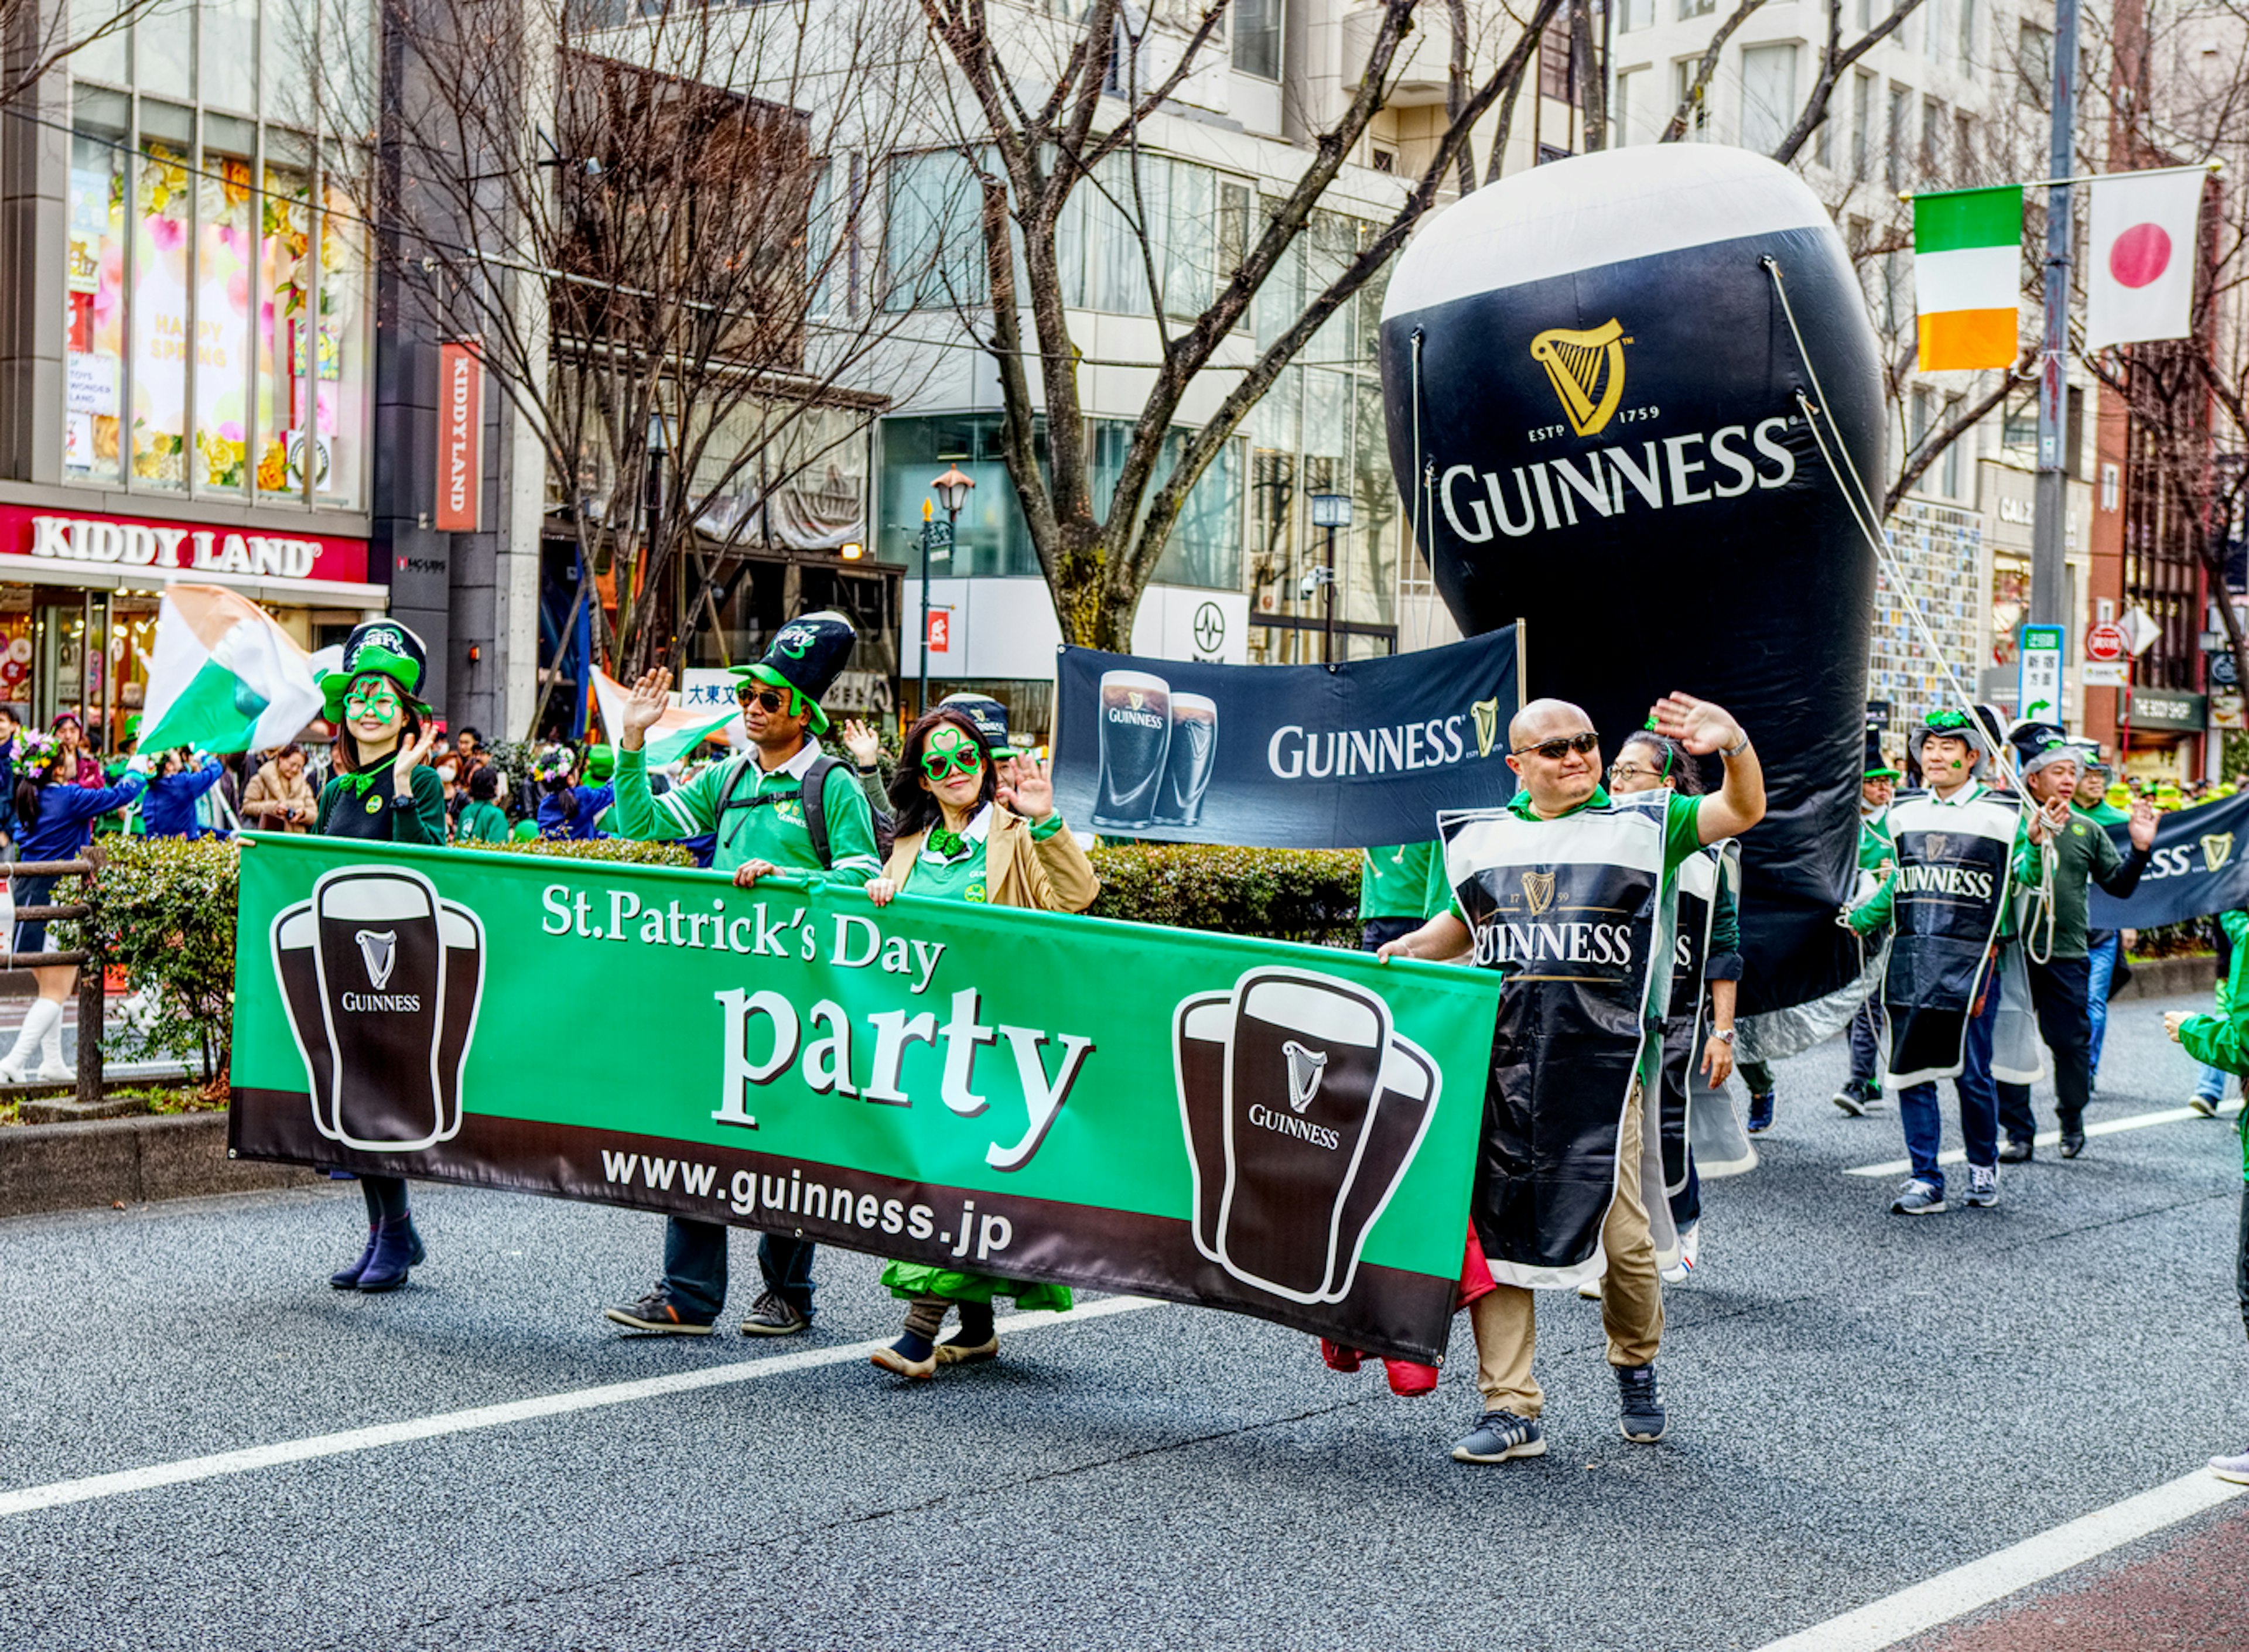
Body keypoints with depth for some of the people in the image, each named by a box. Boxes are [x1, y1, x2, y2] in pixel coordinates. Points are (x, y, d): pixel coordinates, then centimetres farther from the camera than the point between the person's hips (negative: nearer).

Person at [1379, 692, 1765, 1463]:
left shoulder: (1643, 826, 6)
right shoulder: (1483, 840, 14)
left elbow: (1743, 811, -4)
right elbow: (1461, 925, 28)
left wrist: (1734, 745, -22)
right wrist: (1408, 948, 9)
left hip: (1603, 1063, -3)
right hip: (1498, 1061, 3)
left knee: (1623, 1238, -3)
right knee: (1495, 1232, 1)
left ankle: (1635, 1367, 27)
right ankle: (1512, 1410, 9)